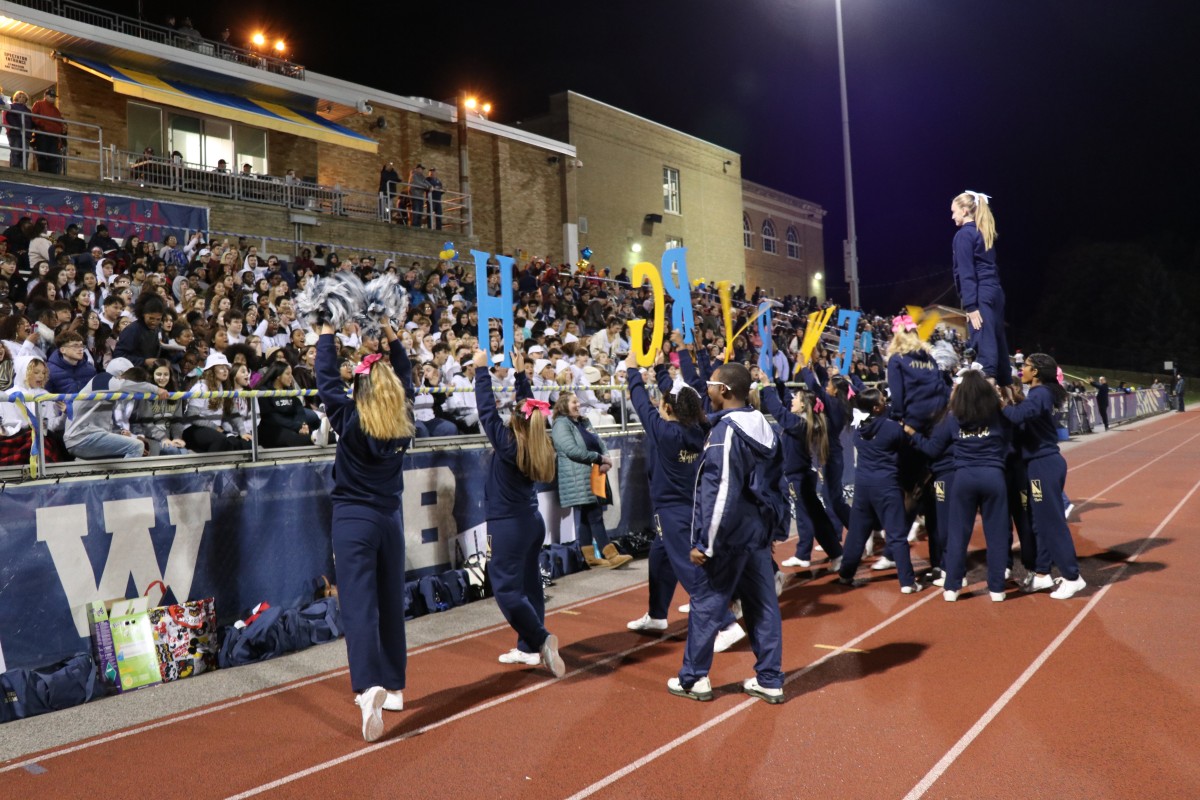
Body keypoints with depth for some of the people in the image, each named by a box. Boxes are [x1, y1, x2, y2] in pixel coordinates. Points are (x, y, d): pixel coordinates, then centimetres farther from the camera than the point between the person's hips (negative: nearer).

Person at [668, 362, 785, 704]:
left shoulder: (726, 431, -19)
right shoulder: (763, 428, 8)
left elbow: (722, 494, -23)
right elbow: (773, 481, 14)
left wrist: (705, 543, -18)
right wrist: (773, 525, 20)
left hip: (729, 534, -8)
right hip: (759, 531, 8)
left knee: (706, 604, 4)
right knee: (763, 603, 12)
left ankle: (693, 679, 16)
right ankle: (769, 680, 19)